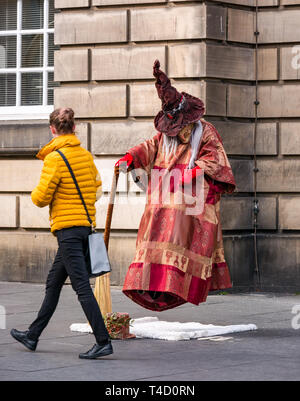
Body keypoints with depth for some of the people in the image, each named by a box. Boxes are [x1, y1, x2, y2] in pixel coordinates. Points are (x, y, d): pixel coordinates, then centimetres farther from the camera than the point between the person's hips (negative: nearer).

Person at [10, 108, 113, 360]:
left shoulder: (55, 158, -13)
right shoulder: (86, 155, 8)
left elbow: (41, 198, -12)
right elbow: (97, 190, 15)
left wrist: (36, 194, 9)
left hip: (67, 227, -8)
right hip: (86, 225, 8)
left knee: (82, 286, -8)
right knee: (54, 282, 16)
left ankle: (103, 342, -12)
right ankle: (33, 336, 26)